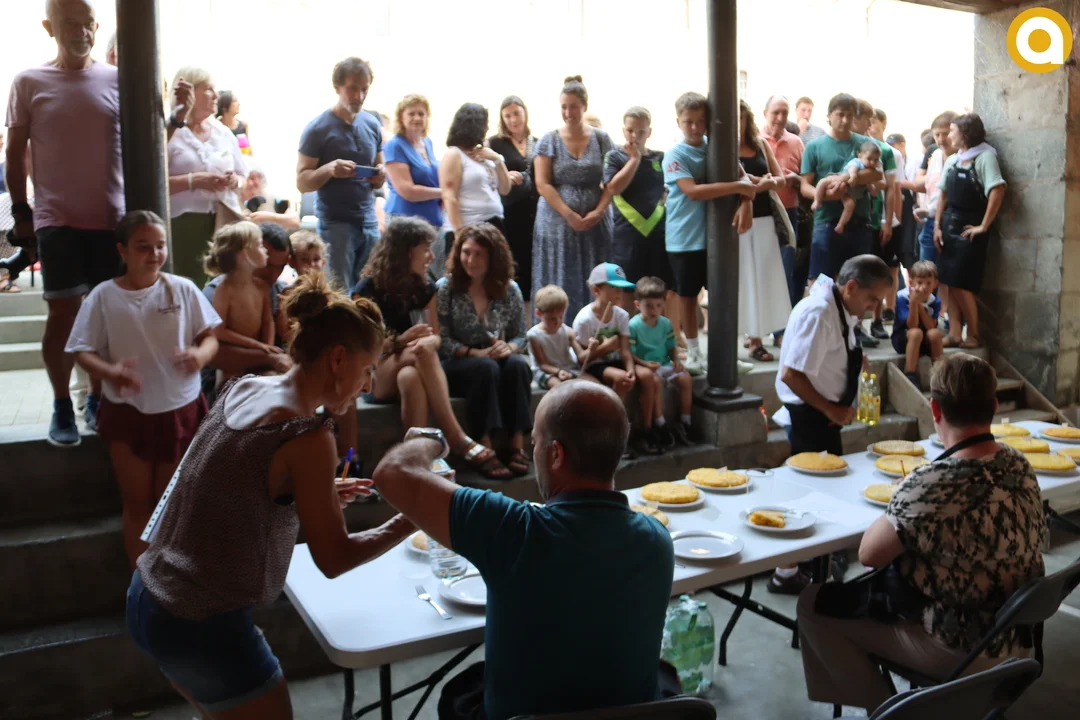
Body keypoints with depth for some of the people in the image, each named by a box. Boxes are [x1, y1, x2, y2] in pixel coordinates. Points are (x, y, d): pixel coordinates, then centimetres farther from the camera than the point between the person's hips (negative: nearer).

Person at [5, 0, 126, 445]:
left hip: (113, 217, 1)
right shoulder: (29, 83, 2)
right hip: (57, 218, -1)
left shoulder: (117, 80, 3)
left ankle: (98, 400, 20)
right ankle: (62, 408, 11)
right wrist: (21, 215, 1)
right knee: (64, 311, -1)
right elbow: (15, 154, 5)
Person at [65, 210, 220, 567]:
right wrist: (111, 371, -27)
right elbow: (82, 351, -5)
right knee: (137, 502, 9)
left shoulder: (182, 289, -7)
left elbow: (210, 336, -1)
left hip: (180, 410, 1)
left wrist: (200, 355, -25)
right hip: (128, 413, -1)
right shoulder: (104, 296, -9)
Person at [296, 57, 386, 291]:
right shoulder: (318, 128, -5)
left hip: (369, 222, 5)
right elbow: (302, 182, -6)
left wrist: (380, 177, -5)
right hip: (335, 223, -4)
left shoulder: (373, 125, 10)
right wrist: (329, 169, -25)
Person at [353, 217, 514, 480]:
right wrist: (400, 342, -25)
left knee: (410, 377, -36)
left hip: (411, 371, 3)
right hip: (375, 375, -3)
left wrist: (426, 343, -20)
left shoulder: (425, 286, 9)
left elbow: (436, 336, 5)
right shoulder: (368, 288, -6)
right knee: (423, 352, -35)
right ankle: (458, 439, -39)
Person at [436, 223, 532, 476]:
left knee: (517, 365, -30)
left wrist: (509, 347, -16)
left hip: (495, 359, 3)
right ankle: (485, 449, -34)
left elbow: (520, 336, 7)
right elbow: (441, 341, -9)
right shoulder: (445, 287, -3)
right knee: (486, 368, -35)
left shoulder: (510, 290, 5)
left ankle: (517, 447, -29)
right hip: (456, 365, -3)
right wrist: (475, 353, -21)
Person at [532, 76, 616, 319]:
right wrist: (570, 215, -13)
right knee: (559, 285, -1)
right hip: (557, 223, -1)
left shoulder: (601, 139, 7)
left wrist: (598, 211, -12)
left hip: (595, 224, 1)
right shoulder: (550, 141, 4)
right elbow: (542, 184, -3)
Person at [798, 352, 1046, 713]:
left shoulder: (932, 485, -31)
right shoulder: (1020, 464, -6)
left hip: (959, 652, -8)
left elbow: (869, 555, -21)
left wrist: (890, 515, -3)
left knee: (814, 605, 3)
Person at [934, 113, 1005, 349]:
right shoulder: (952, 161, 10)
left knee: (962, 284, -6)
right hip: (950, 226, 7)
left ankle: (973, 335, 7)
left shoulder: (985, 157, -12)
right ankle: (954, 334, 10)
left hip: (970, 228, -7)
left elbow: (997, 191, -22)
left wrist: (983, 226, -20)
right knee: (951, 283, 5)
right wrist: (937, 225, 6)